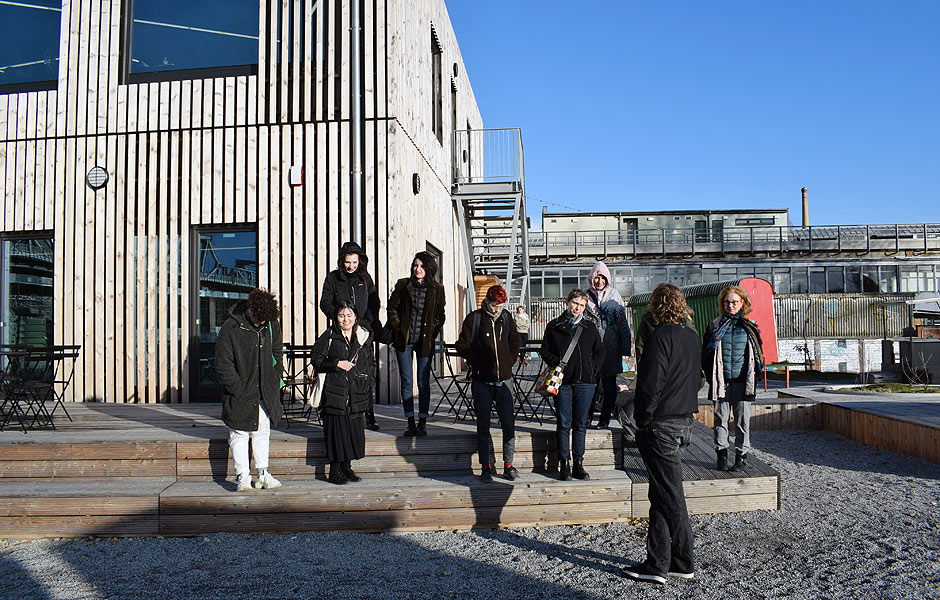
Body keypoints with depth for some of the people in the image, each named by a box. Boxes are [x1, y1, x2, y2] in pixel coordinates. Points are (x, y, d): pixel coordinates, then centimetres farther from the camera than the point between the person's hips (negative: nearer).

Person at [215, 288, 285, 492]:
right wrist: (239, 390, -15)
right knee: (239, 434, 3)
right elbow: (223, 365, -13)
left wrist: (274, 381, 6)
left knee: (262, 432, 12)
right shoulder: (230, 329, -16)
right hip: (241, 394, -4)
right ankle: (242, 476, 14)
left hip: (265, 394, 4)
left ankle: (263, 474, 22)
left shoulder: (271, 324, -1)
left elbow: (277, 352, 14)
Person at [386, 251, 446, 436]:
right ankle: (410, 423, 9)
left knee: (423, 383, 1)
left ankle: (422, 423, 9)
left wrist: (431, 333, -2)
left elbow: (439, 316, 8)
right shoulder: (403, 285, 1)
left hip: (424, 341, 0)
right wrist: (398, 329, -1)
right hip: (404, 340, 1)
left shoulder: (437, 289, 1)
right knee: (406, 382, 2)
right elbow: (392, 308, 7)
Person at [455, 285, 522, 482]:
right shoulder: (474, 318, -3)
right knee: (483, 425, 4)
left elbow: (515, 341, 21)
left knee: (509, 423, 2)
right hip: (482, 381, -2)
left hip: (503, 379, 2)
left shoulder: (506, 318, 7)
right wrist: (477, 364, -6)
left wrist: (510, 362, 10)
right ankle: (486, 466, 13)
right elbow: (462, 345, 0)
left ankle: (508, 465, 14)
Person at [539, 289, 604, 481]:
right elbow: (544, 350, 7)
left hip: (585, 381, 2)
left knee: (580, 424, 6)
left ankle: (578, 464, 13)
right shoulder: (554, 326, 7)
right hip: (562, 381, -2)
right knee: (564, 424, 0)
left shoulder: (590, 327, 13)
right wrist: (556, 363, -8)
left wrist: (592, 366, 2)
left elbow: (599, 352, 18)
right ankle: (564, 464, 7)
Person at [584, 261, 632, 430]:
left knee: (609, 383, 4)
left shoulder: (614, 296, 7)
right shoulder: (586, 296, 6)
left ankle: (605, 418, 13)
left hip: (610, 346, 0)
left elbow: (623, 322, 7)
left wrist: (625, 347, 2)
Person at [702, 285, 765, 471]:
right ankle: (722, 454, 15)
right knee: (720, 418, 4)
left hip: (742, 382, 0)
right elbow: (706, 353, 9)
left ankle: (742, 455, 13)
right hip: (721, 381, 0)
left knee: (742, 420, 3)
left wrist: (755, 376, 2)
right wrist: (711, 376, 1)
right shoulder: (715, 326, 6)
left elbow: (758, 353, 13)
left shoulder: (749, 327, 8)